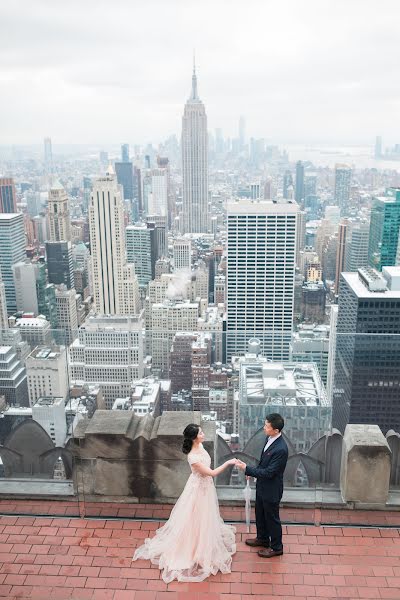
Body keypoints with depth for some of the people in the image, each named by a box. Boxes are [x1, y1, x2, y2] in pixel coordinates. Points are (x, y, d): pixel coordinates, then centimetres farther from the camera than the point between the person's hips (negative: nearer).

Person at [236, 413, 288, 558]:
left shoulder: (280, 449, -34)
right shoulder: (270, 438, -7)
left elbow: (269, 472, -30)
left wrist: (247, 469, -27)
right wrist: (252, 471, 8)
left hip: (271, 489, -9)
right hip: (262, 486, 9)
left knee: (271, 518, 12)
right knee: (260, 514, 26)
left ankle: (276, 547, 33)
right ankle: (262, 538, 48)